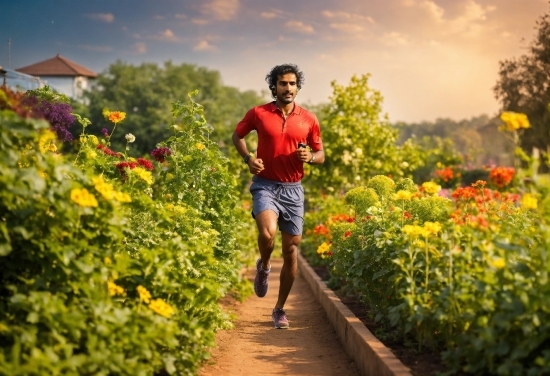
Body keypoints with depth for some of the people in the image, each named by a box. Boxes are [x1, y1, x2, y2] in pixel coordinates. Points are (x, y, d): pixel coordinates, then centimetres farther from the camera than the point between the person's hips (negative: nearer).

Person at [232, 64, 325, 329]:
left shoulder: (308, 119, 2)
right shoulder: (258, 114, -2)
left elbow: (321, 155, 12)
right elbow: (238, 135, 15)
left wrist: (310, 157, -11)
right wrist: (248, 158, -3)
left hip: (293, 189, 2)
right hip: (265, 185, -2)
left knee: (291, 250, 4)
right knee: (267, 233, -29)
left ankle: (280, 309, 20)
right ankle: (264, 266, 7)